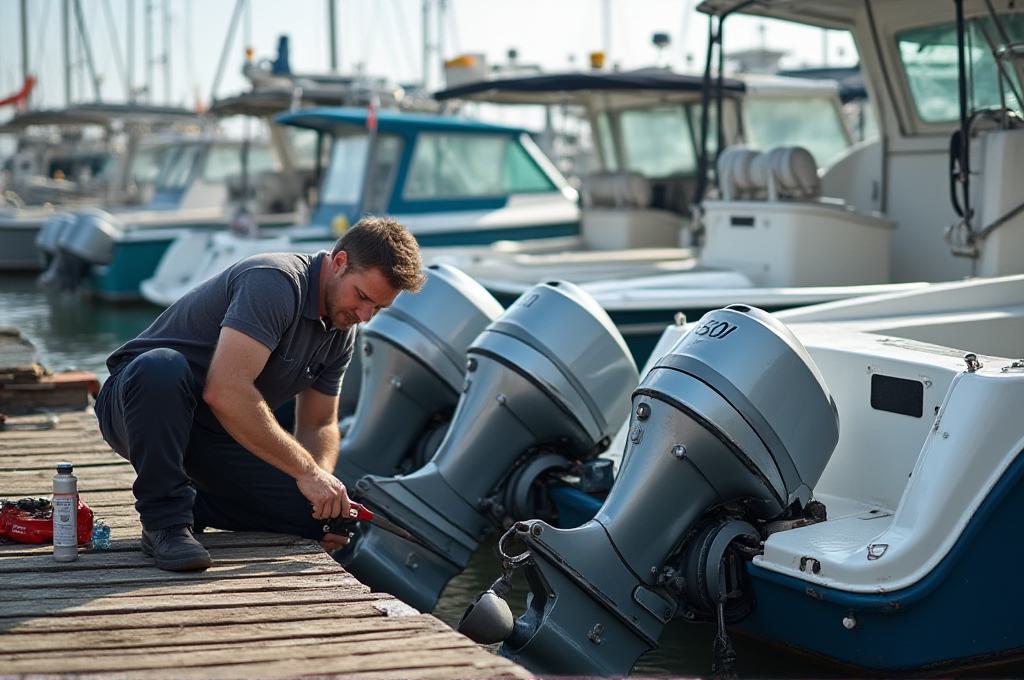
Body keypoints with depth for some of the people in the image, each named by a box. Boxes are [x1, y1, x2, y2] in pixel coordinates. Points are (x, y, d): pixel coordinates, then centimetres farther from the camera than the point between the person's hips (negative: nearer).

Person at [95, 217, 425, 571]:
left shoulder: (340, 334, 2)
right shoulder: (275, 282, -27)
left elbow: (319, 425, 10)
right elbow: (226, 391, -38)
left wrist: (324, 483, -12)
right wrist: (306, 470, -33)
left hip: (220, 436, 7)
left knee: (316, 516, -8)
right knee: (160, 368, -42)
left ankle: (191, 503, 13)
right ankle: (165, 519, -24)